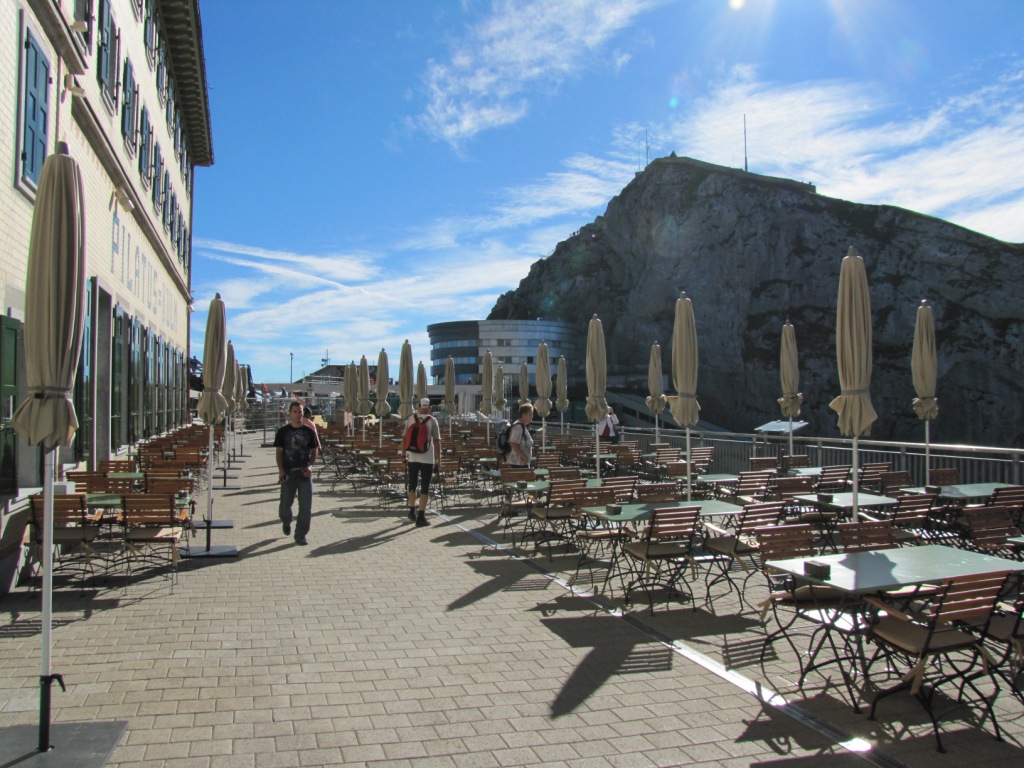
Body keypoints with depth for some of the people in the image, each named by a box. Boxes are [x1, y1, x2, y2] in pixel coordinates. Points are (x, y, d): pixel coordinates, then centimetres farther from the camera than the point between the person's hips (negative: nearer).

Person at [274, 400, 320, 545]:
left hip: (304, 473, 1)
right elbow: (279, 452, 1)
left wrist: (310, 465, -8)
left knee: (306, 507, -3)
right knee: (285, 505, 7)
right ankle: (286, 521, 41)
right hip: (288, 473, -1)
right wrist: (281, 470, -11)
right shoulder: (283, 432, 1)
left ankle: (300, 536, 9)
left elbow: (314, 451, 9)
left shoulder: (309, 432, 5)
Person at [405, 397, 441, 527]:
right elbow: (436, 441, -8)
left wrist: (405, 454, 14)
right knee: (425, 487, 0)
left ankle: (412, 511, 32)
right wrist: (438, 458, 0)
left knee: (412, 484, 19)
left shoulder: (411, 418, 2)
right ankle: (421, 517, -3)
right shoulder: (432, 421, -6)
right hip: (427, 458, -3)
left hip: (412, 457, 3)